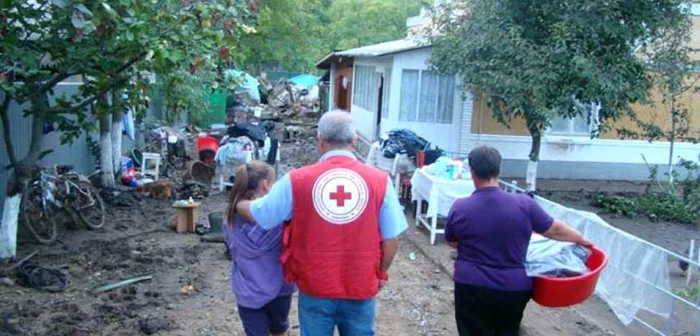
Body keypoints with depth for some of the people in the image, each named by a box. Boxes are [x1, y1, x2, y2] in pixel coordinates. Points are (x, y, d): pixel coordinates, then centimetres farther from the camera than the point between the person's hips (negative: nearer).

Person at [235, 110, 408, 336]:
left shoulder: (297, 180, -10)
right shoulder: (380, 180, -10)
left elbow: (255, 215, 2)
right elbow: (391, 239, -5)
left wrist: (237, 204, 24)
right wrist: (380, 274, 13)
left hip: (315, 287, 0)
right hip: (361, 287, 0)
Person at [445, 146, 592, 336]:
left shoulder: (459, 208, -10)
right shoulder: (523, 204, -11)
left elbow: (451, 242, 7)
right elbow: (555, 230, 3)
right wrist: (580, 240, 22)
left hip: (472, 289, -1)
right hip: (513, 289, 1)